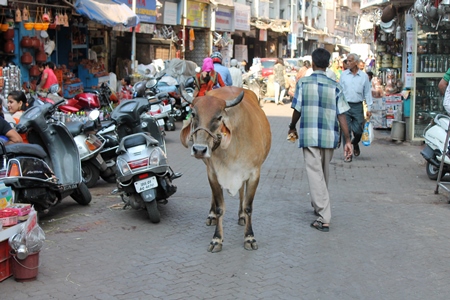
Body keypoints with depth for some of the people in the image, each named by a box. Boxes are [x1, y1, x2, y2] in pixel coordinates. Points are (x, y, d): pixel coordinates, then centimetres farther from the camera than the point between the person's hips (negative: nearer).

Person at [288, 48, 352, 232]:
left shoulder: (303, 83, -2)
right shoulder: (335, 86, 3)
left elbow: (297, 110, 0)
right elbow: (341, 115, -1)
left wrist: (292, 128, 19)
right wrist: (347, 140, 2)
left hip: (309, 135, -3)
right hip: (329, 136, 3)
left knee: (315, 174, -3)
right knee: (324, 173, 20)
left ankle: (324, 218, -9)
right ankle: (319, 206, 40)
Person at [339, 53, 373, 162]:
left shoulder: (364, 76, 4)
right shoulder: (343, 75, 5)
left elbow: (367, 92, 6)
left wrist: (369, 108, 2)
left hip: (358, 106, 0)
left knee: (358, 130, 1)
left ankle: (355, 143, 34)